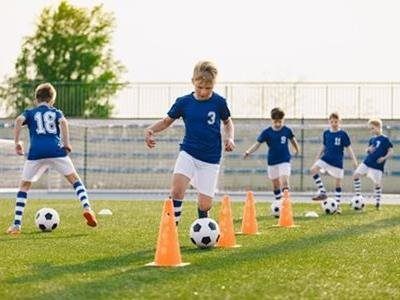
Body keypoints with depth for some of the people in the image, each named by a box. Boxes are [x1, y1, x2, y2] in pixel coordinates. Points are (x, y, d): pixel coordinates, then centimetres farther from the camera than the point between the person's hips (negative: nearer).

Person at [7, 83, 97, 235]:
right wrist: (67, 144, 1)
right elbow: (63, 122, -1)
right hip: (56, 150, 0)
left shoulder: (30, 113, 21)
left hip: (36, 152, 0)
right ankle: (86, 208, -7)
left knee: (24, 185, 13)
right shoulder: (56, 112, 21)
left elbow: (18, 121, 1)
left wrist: (17, 143, 4)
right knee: (74, 178, 15)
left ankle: (16, 225, 6)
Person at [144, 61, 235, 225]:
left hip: (211, 159, 0)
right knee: (177, 189, -27)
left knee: (204, 205, -2)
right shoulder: (184, 102, -3)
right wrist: (151, 130, -9)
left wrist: (229, 138, -5)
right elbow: (167, 121, 10)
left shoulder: (219, 102, -4)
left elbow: (227, 122, 14)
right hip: (188, 153, 0)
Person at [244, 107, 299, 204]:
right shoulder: (267, 132, -9)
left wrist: (296, 149, 30)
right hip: (272, 161, 2)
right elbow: (257, 143, -12)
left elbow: (292, 139, 13)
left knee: (284, 181, -20)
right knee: (275, 184, 13)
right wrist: (248, 152, -27)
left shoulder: (287, 130, -6)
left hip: (284, 161, -2)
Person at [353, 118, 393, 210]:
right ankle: (358, 195, 6)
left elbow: (391, 151, -7)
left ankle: (377, 202, 12)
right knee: (356, 175, -4)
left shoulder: (385, 139, -6)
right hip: (367, 162, 6)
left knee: (377, 183, -3)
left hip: (377, 165, -6)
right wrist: (368, 149, -2)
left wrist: (384, 158, -21)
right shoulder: (372, 139, 12)